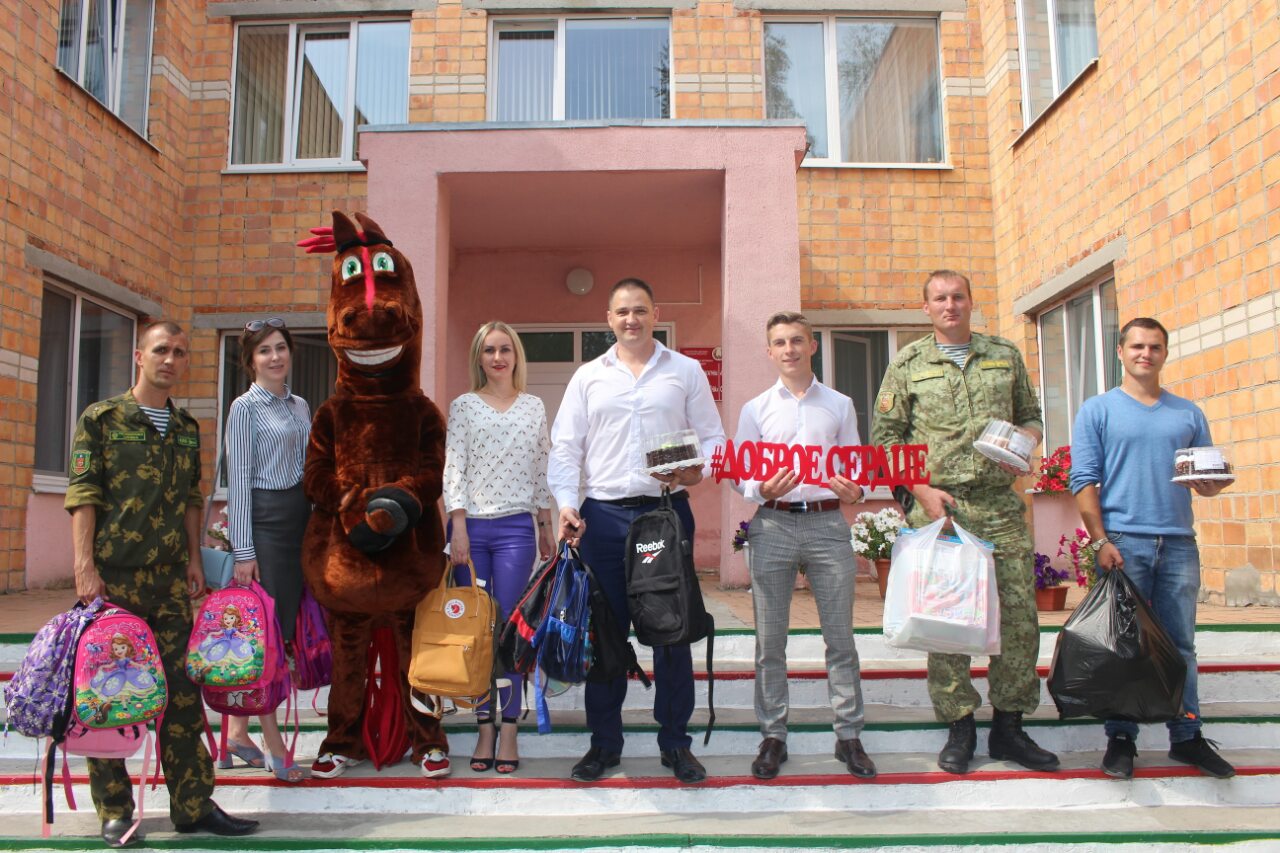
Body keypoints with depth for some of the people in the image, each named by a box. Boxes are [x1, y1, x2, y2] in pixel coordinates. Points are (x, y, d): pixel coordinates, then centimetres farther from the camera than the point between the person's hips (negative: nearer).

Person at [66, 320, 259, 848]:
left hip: (169, 581, 4)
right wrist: (85, 567, -13)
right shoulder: (101, 419, 0)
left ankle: (193, 805, 12)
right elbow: (82, 494, -6)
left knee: (183, 690, 4)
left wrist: (193, 559, 10)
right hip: (112, 577, -4)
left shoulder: (187, 429, 15)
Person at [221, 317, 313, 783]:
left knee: (280, 630, 8)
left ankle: (238, 731, 21)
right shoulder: (246, 407, -4)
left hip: (299, 520, 7)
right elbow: (239, 479, -8)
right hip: (265, 521, -7)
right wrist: (244, 551, -13)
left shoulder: (300, 405, 15)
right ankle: (273, 744, 4)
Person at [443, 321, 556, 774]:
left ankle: (509, 730, 4)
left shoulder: (534, 407, 10)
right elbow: (453, 469, 0)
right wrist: (459, 527, -8)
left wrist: (546, 526, 11)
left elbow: (542, 471, 13)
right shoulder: (463, 406, 6)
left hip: (517, 527, 0)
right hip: (470, 526, 0)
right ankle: (485, 728, 11)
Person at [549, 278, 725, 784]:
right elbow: (565, 447, 7)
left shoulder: (685, 371, 9)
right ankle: (604, 742, 18)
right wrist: (567, 505, -5)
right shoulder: (588, 377, 11)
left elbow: (712, 437, 7)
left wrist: (696, 471, -13)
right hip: (603, 515, 1)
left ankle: (676, 742, 16)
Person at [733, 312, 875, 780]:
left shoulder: (840, 405, 12)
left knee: (840, 635, 3)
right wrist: (763, 490, -13)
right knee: (770, 640, 4)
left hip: (828, 523, 0)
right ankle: (773, 736, 14)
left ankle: (849, 735, 14)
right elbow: (740, 475, 8)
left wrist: (855, 491, -11)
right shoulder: (756, 409, 10)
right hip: (772, 525, 0)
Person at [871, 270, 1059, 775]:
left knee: (1018, 614, 1)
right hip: (936, 504, -2)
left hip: (1001, 505, 2)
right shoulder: (907, 364, 7)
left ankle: (1008, 728, 16)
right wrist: (921, 489, -7)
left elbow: (1031, 417, 21)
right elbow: (884, 437, 4)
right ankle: (959, 728, 13)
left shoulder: (1005, 356, 14)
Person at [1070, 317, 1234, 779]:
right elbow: (1084, 479, -2)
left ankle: (1187, 736, 18)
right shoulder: (1098, 410, 5)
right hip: (1123, 541, -3)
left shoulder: (1189, 413, 16)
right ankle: (1121, 738, 9)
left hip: (1178, 543, 3)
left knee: (1180, 642, 7)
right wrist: (1100, 541, -11)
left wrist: (1211, 483, -8)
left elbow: (1208, 479, 17)